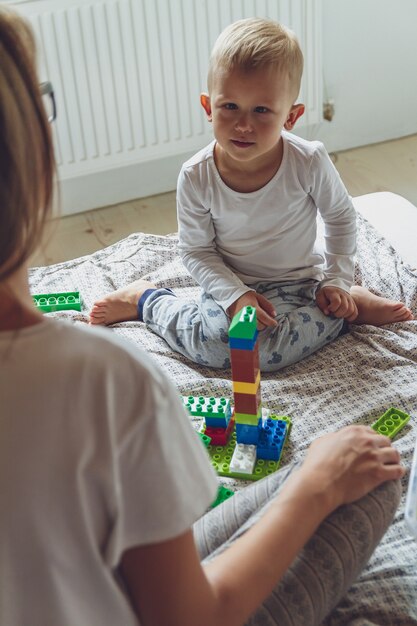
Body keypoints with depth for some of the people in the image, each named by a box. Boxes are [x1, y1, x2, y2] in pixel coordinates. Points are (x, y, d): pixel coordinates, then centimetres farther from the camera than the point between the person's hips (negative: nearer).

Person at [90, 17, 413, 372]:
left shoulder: (309, 162, -18)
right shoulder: (197, 177, -17)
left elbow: (340, 216, 2)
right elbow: (196, 250, -7)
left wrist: (337, 281, 0)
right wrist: (235, 296, -20)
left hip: (299, 281, -1)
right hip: (233, 284, 1)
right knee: (211, 338, -27)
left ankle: (349, 306, -4)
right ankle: (145, 299, 3)